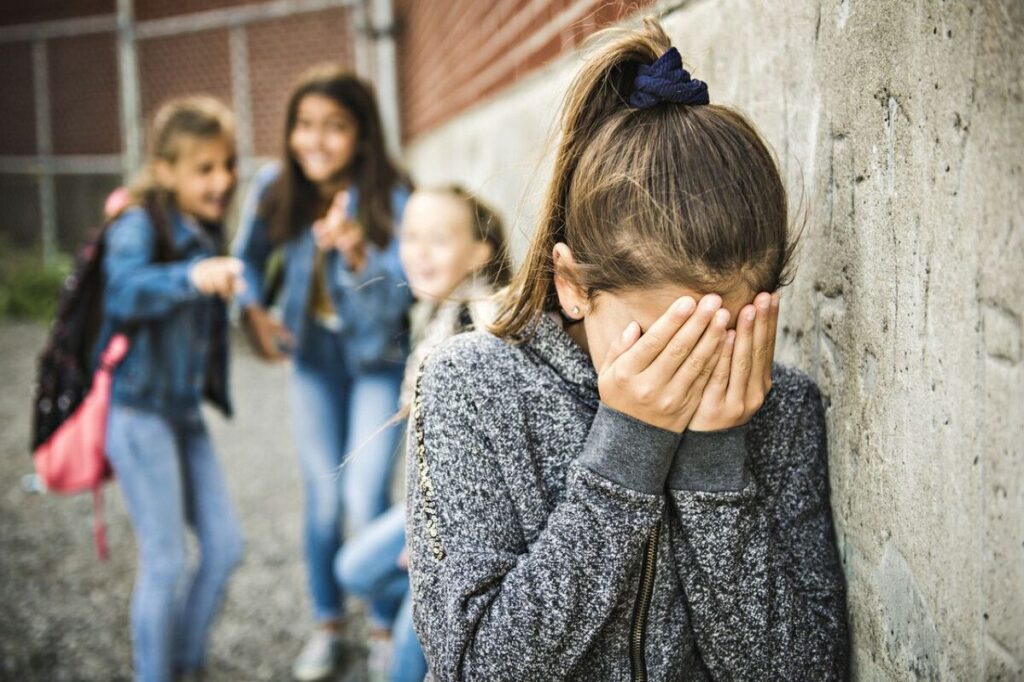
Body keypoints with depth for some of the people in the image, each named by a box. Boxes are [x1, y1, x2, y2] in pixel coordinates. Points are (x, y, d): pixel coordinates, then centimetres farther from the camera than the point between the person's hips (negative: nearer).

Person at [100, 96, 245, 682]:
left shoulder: (206, 232, 9)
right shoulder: (139, 226, -14)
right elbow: (125, 288, -36)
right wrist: (191, 277, -51)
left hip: (187, 412, 8)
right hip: (138, 411, -7)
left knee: (225, 547, 9)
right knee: (166, 562, -3)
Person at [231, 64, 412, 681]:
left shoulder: (391, 198, -23)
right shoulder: (275, 188, -12)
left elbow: (392, 301, -28)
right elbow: (250, 255, 6)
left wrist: (356, 254, -45)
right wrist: (255, 310, -10)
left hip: (379, 359, -3)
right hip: (314, 356, 4)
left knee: (366, 499, -9)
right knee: (322, 497, 11)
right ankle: (328, 623, 30)